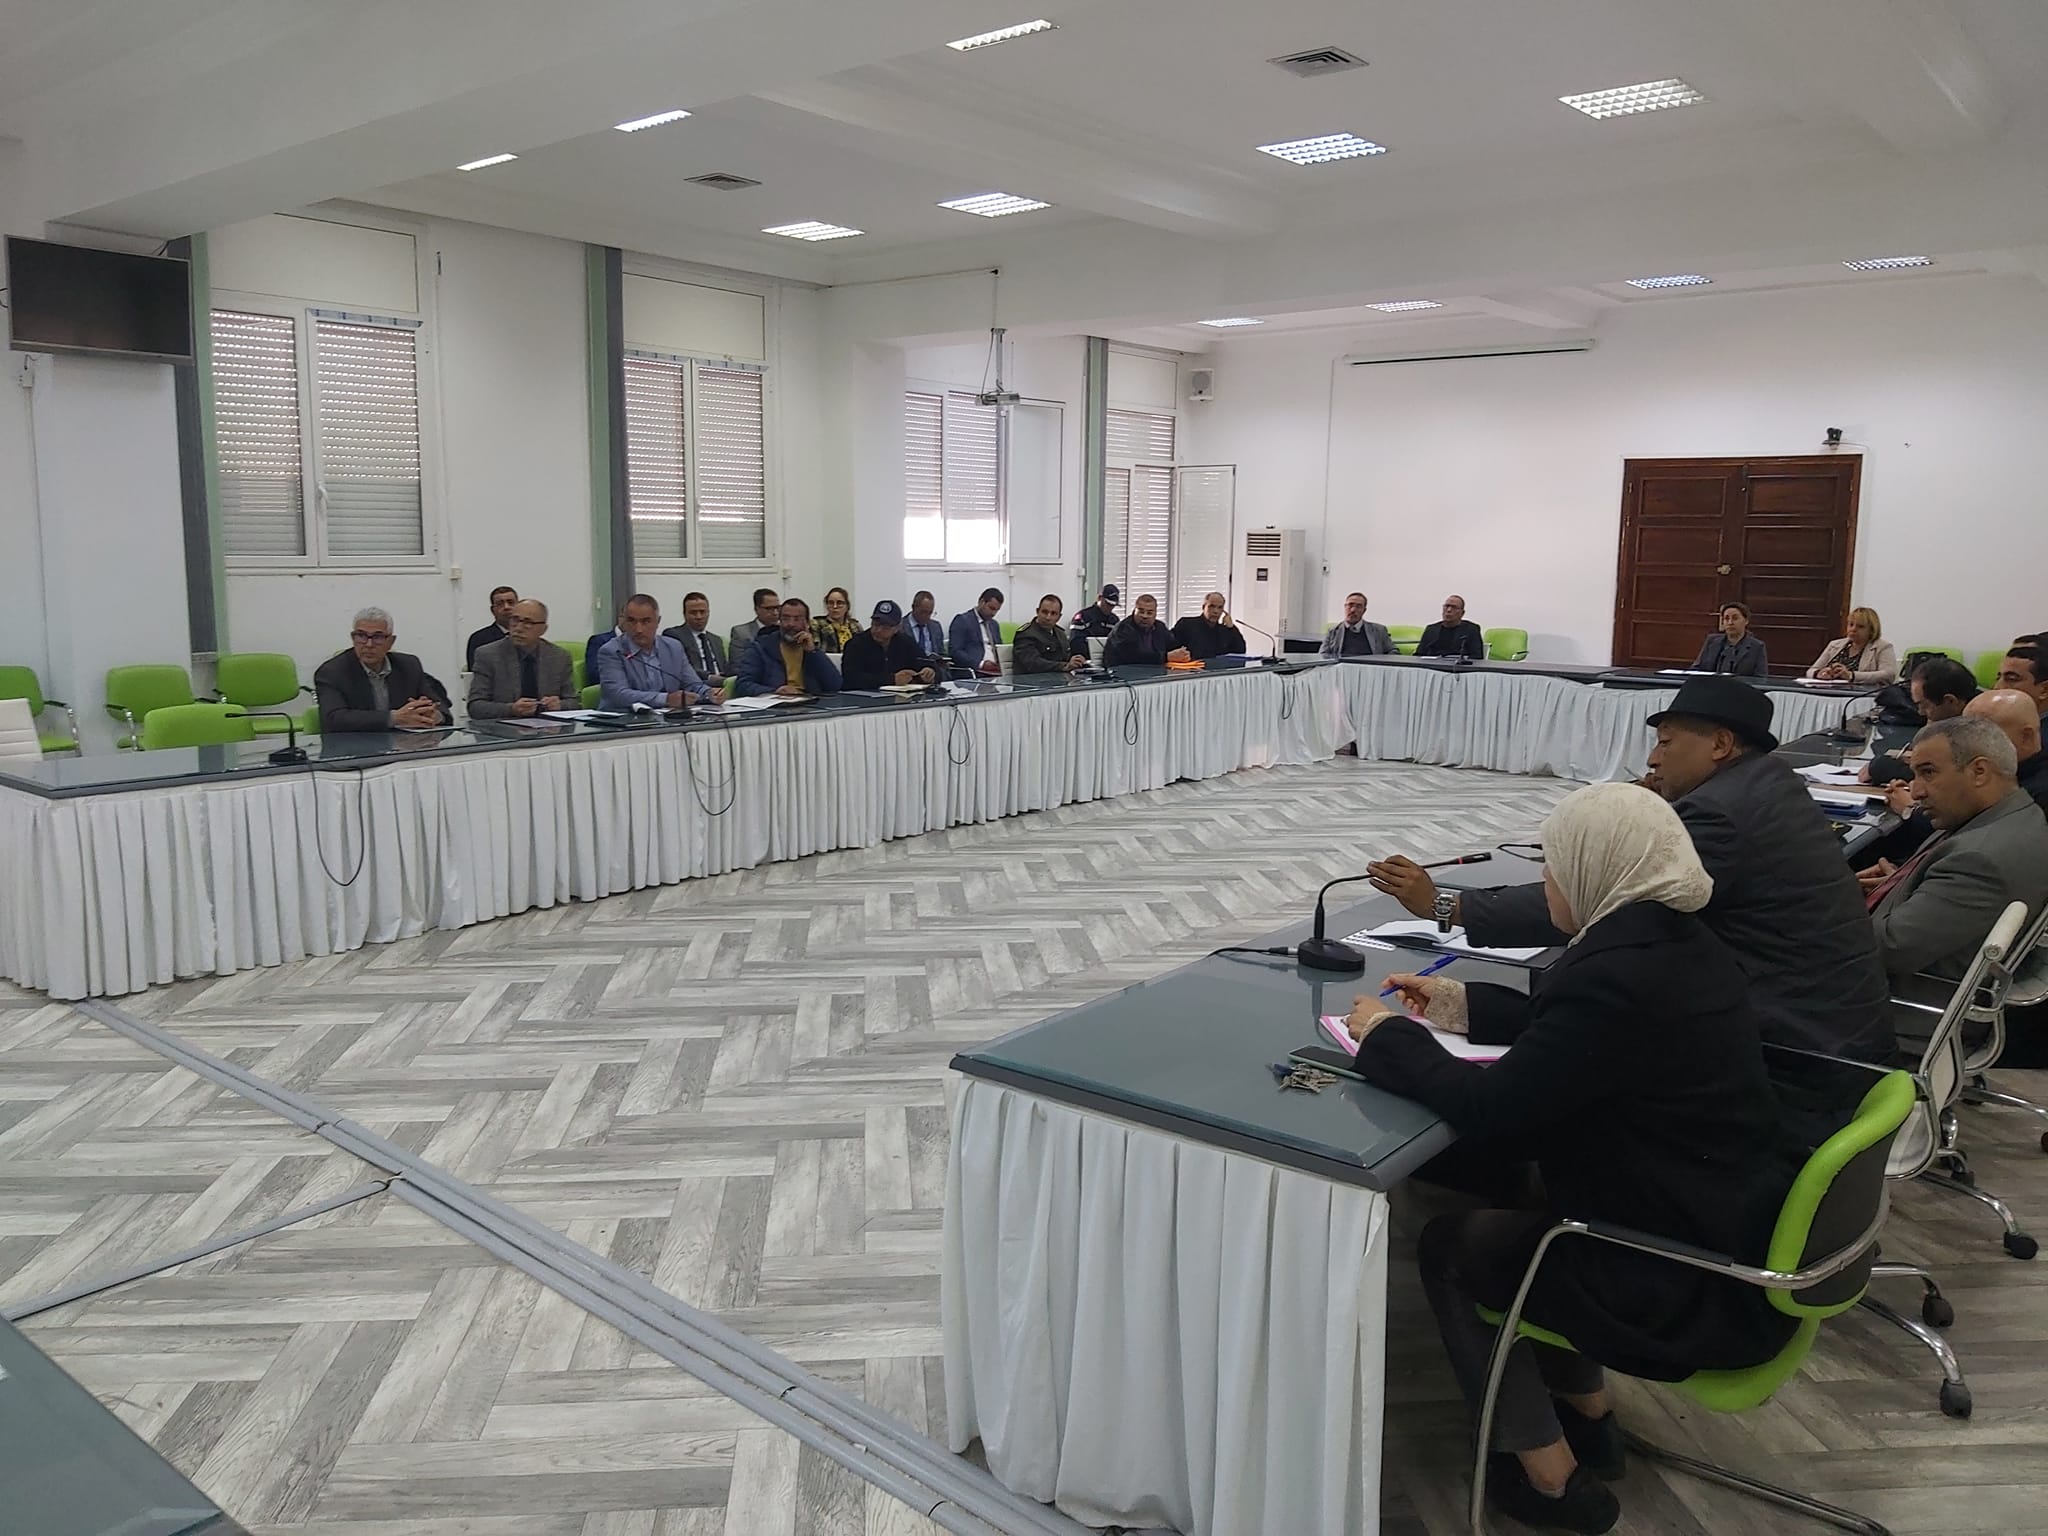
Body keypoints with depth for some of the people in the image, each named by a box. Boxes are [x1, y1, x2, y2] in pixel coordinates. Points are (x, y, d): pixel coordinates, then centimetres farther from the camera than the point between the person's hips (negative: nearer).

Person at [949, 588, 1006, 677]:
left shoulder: (994, 624, 23)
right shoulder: (962, 621, 1)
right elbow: (955, 652, -9)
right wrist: (981, 664, -19)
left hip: (996, 671, 6)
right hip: (974, 672, -6)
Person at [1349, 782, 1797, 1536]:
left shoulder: (1619, 974, -28)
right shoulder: (1679, 944, 2)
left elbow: (1490, 1110, -23)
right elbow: (1568, 1030, 18)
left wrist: (1388, 1036, -9)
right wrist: (1462, 1005, 20)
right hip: (1743, 1239, 9)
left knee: (1447, 1246, 9)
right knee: (1512, 1197, 25)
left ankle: (1552, 1475, 19)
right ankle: (1587, 1414, 35)